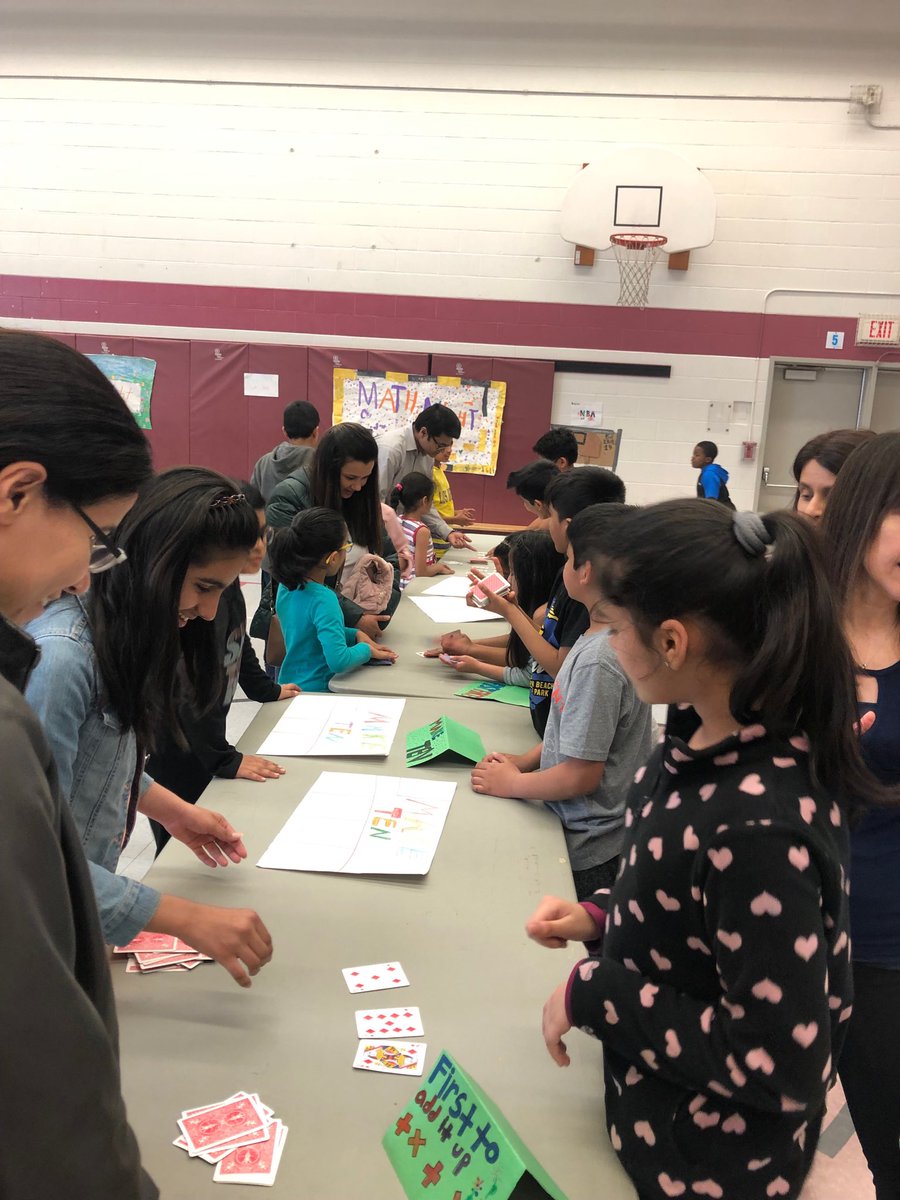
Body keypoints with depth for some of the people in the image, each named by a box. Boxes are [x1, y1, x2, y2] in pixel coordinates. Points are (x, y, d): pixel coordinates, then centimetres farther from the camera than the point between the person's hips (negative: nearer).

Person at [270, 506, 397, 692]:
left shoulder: (286, 586, 3)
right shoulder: (324, 599, -22)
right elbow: (338, 660, -29)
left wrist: (355, 634, 7)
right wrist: (366, 649, -10)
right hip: (316, 692, -9)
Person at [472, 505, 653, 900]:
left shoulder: (597, 660, -28)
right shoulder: (615, 636, 1)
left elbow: (581, 775, -24)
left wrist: (512, 784, -9)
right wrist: (526, 760, 6)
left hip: (586, 851, -8)